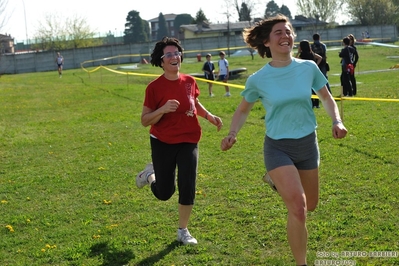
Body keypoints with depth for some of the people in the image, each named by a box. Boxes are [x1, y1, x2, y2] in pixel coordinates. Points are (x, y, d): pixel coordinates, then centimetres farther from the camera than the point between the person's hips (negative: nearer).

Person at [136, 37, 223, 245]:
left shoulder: (189, 81, -2)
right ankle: (151, 173, 42)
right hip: (163, 143, -3)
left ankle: (183, 231, 15)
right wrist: (163, 109, -28)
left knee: (188, 187, -4)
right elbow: (145, 121, -11)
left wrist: (209, 116, 3)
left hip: (188, 142, 3)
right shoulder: (154, 87, -14)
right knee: (164, 193, 7)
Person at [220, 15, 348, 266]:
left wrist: (337, 121, -7)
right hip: (278, 147, -4)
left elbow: (326, 97, 10)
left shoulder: (309, 68, -6)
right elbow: (243, 111, 5)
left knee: (311, 205, 18)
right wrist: (233, 134, -14)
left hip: (308, 144, 4)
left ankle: (279, 180, 50)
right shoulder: (258, 79, -11)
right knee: (298, 209, -19)